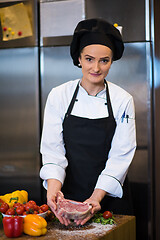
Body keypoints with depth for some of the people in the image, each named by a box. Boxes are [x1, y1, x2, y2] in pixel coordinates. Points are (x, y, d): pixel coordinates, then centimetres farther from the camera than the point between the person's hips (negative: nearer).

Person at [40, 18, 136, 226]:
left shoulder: (123, 100, -6)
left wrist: (97, 196, -22)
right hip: (68, 194, 0)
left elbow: (121, 155, -10)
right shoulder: (59, 96, -6)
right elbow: (52, 148, -10)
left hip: (109, 198, 0)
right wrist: (53, 187, -28)